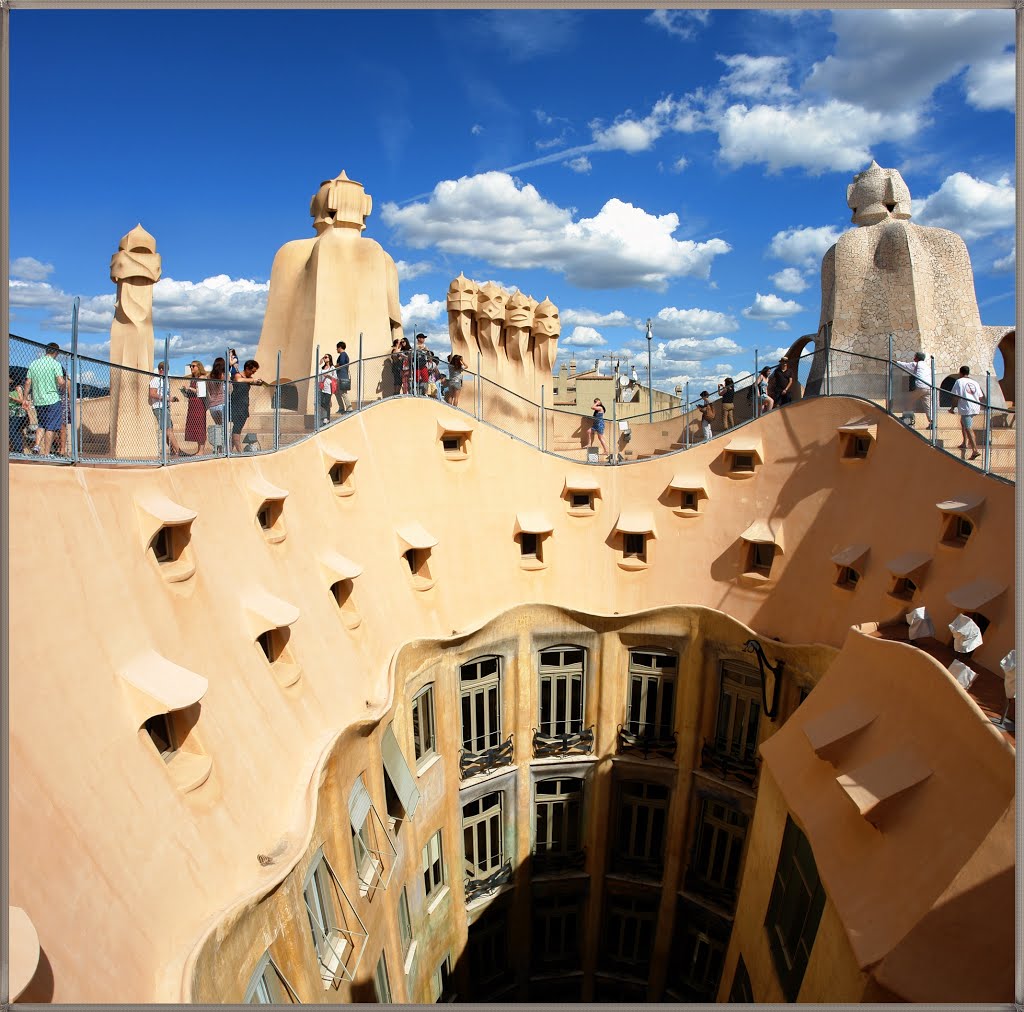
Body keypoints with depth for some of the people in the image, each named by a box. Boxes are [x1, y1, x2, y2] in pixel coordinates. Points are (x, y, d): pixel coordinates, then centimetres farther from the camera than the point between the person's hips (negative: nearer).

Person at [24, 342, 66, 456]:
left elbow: (28, 382, 8)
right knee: (51, 427, -1)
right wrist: (64, 385, 4)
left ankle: (37, 446, 3)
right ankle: (46, 453, -2)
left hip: (37, 401, 5)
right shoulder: (55, 364, -7)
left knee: (41, 424, 21)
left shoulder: (34, 364, 9)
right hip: (52, 400, -5)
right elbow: (61, 382, -19)